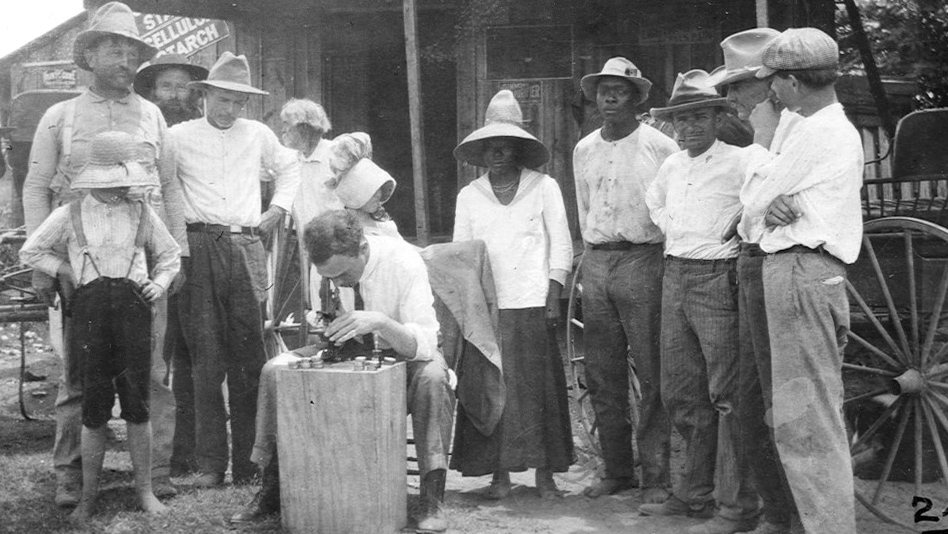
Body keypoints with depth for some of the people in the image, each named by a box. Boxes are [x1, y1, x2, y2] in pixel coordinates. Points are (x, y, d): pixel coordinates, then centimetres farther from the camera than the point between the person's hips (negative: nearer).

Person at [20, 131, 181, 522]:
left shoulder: (141, 214, 9)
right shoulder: (69, 215, 5)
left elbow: (169, 255, 20)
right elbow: (30, 251, 13)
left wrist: (160, 283, 4)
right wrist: (68, 271, 4)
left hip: (133, 305, 1)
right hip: (90, 307, -1)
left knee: (137, 403, 1)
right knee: (94, 406, 2)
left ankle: (144, 490, 13)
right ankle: (88, 496, 14)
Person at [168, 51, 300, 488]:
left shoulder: (257, 135, 14)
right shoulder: (179, 136, 6)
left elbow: (290, 169, 31)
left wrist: (278, 209, 18)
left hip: (246, 247, 2)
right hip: (199, 249, -2)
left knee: (249, 357, -1)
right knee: (206, 357, -4)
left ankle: (248, 459, 6)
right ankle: (210, 463, 1)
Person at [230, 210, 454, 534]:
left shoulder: (404, 262, -26)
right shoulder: (324, 265, -13)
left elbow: (425, 343, -31)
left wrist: (380, 322, -48)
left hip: (401, 353, -4)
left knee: (432, 377, -38)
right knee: (274, 370, -16)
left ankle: (432, 501, -30)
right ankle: (271, 489, -6)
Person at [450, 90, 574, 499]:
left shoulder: (544, 188, 6)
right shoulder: (469, 196, 12)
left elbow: (561, 246, 5)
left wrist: (553, 298, -4)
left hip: (532, 302, -1)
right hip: (485, 306, 2)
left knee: (538, 387, -1)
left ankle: (545, 473, 8)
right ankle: (499, 473, 7)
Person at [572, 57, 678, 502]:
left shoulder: (660, 147, -3)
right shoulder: (584, 149, 13)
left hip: (643, 261, -5)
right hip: (596, 264, 5)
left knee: (652, 374, -5)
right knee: (602, 377, 8)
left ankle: (656, 476, 1)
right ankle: (617, 471, 18)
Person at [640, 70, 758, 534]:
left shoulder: (739, 164, -8)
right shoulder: (671, 166, 14)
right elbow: (653, 202, 33)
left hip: (717, 279, -8)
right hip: (674, 278, 8)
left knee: (726, 395, -7)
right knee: (680, 393, 13)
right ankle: (694, 494, 26)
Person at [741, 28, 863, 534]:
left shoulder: (816, 132, -14)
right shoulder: (838, 128, 19)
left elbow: (753, 200, -9)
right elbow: (760, 206, 16)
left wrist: (764, 139, 3)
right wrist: (775, 207, -7)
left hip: (800, 273, -11)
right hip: (817, 274, 11)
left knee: (803, 422, -8)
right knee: (819, 417, 16)